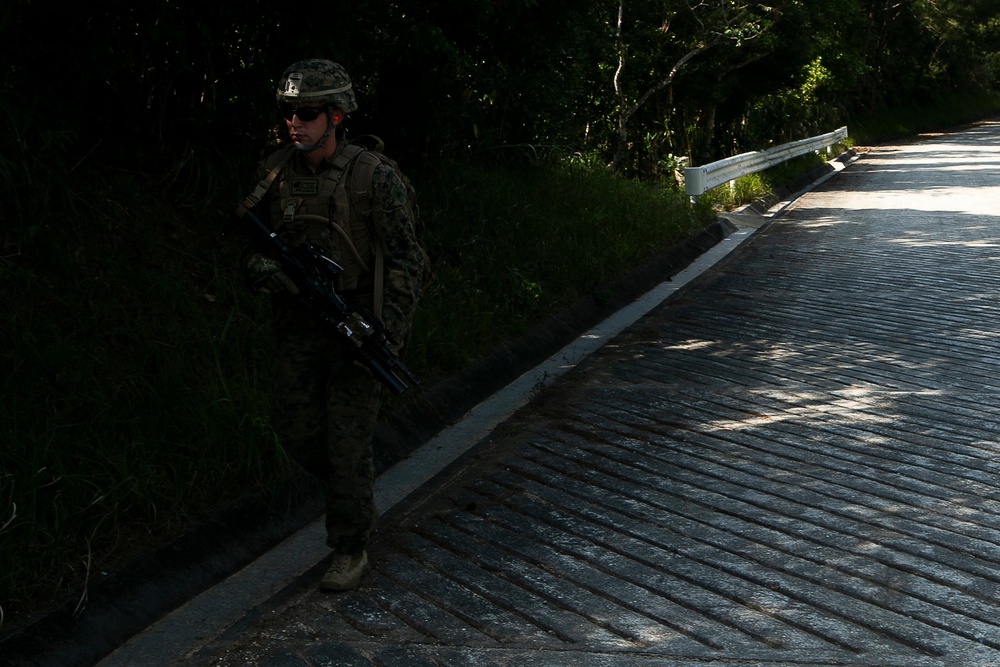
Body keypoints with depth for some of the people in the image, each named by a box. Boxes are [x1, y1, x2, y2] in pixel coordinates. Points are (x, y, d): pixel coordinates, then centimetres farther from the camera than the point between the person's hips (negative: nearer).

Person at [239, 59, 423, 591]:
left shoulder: (374, 179, -13)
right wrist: (258, 268, -12)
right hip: (299, 323, 5)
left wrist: (391, 328, -21)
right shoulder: (274, 173, 1)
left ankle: (351, 550, 16)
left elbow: (406, 259, -11)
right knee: (294, 427, 10)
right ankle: (357, 497, 38)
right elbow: (250, 236, 12)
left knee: (348, 441, 0)